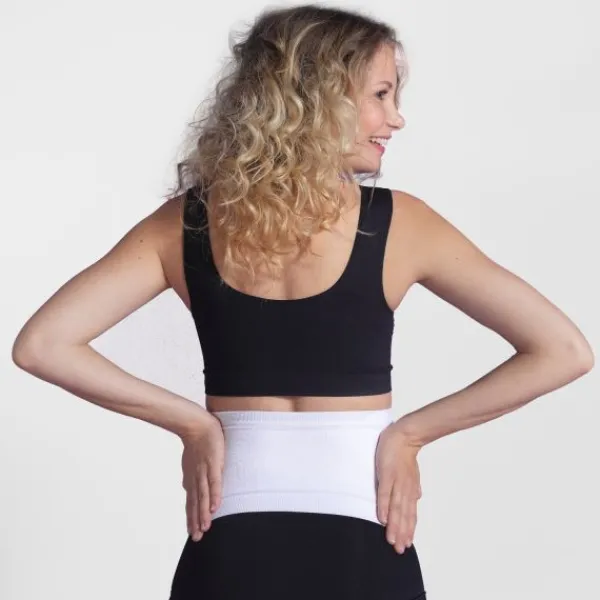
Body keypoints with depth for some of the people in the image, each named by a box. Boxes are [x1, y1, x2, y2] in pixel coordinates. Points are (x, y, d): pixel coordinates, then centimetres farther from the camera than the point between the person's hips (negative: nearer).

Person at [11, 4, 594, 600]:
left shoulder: (184, 224, -3)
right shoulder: (397, 222, -8)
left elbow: (41, 345, -7)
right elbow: (564, 351, -9)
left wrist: (192, 422, -3)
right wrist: (410, 431, -4)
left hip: (230, 551, 2)